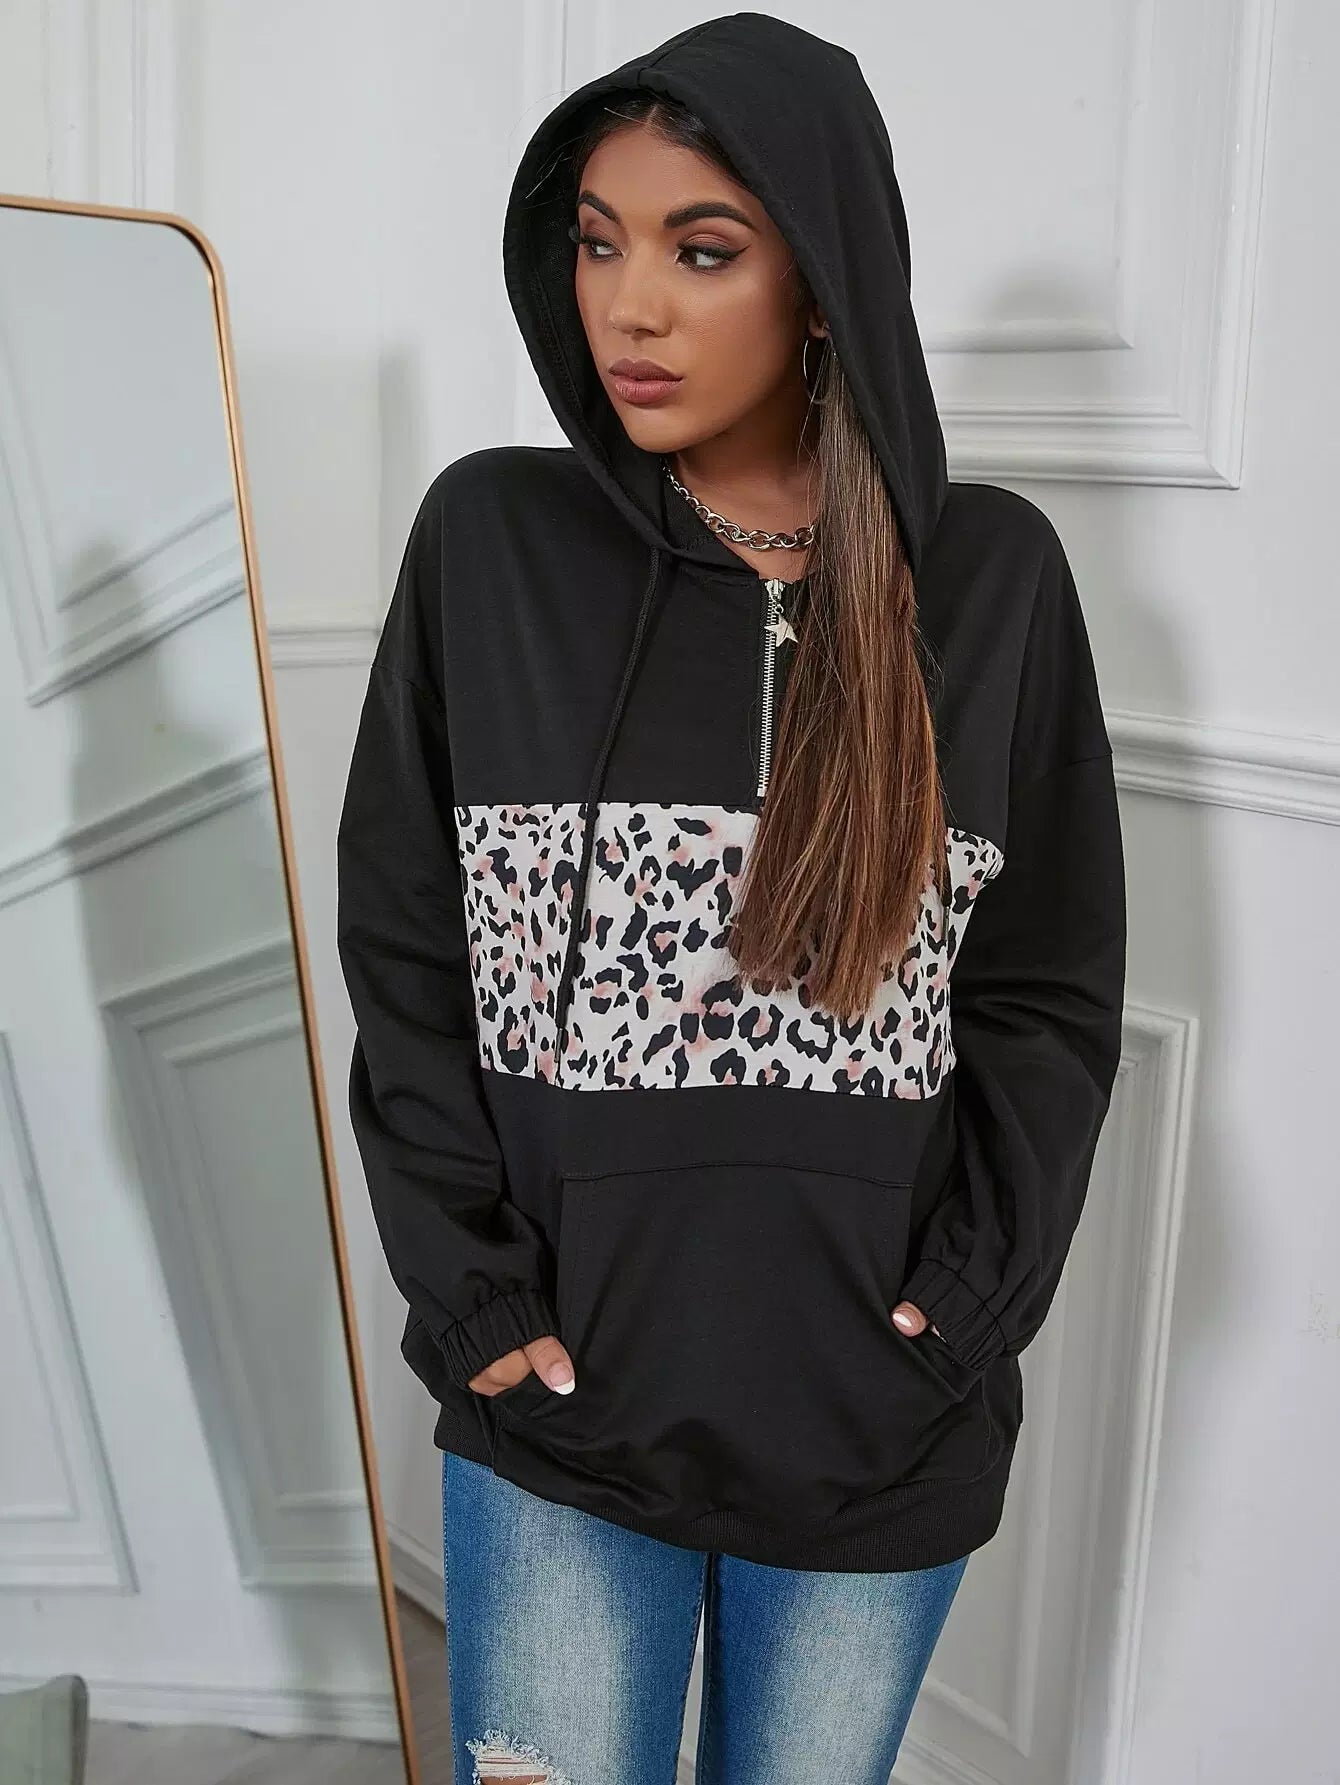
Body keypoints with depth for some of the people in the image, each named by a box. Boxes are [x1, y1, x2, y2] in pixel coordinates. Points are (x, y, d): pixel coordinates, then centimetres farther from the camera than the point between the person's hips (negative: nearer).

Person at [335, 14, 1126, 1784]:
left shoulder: (991, 575, -3)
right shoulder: (489, 539, -4)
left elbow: (1054, 992, 1)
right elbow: (400, 948, -1)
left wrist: (962, 1310, -8)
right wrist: (473, 1295, -7)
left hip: (880, 1438, 1)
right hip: (555, 1416, 0)